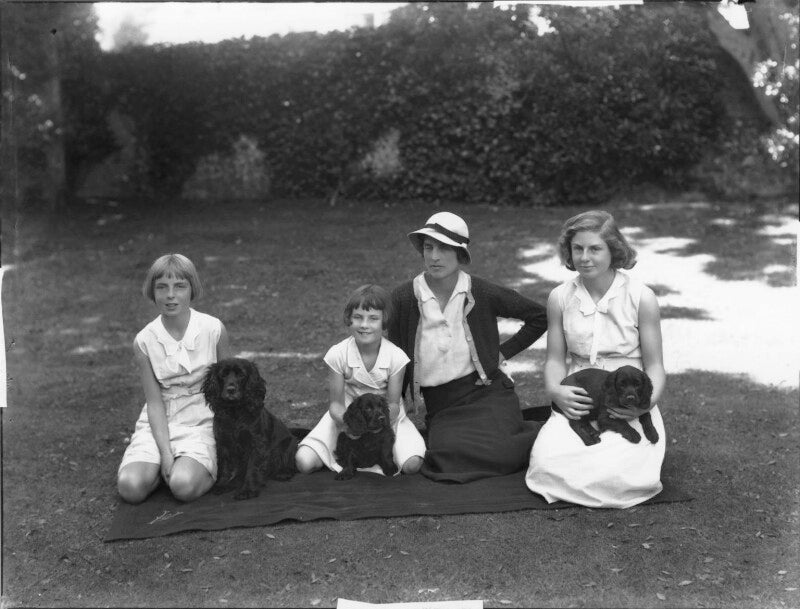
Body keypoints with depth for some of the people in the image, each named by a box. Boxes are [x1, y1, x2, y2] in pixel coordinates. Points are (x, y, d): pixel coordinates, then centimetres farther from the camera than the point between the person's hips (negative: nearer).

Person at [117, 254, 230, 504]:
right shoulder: (144, 341, -5)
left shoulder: (213, 329, -9)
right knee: (130, 487, -21)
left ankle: (210, 467, 6)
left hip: (203, 422, -2)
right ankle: (162, 465, 12)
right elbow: (154, 401, -4)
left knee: (184, 485, -28)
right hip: (159, 423, 2)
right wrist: (165, 453, -15)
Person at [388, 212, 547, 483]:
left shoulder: (482, 293, -4)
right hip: (440, 407, 2)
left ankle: (535, 436, 7)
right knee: (447, 453, -26)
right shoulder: (403, 298, -3)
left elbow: (540, 317, 9)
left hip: (487, 393, -2)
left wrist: (505, 351, 4)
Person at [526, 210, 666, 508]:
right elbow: (555, 359, 9)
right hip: (576, 402, 2)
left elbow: (654, 365, 0)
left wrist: (647, 399, -20)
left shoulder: (641, 298, -4)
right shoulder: (560, 298, 3)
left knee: (617, 474, -29)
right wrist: (555, 389, -13)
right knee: (549, 463, -26)